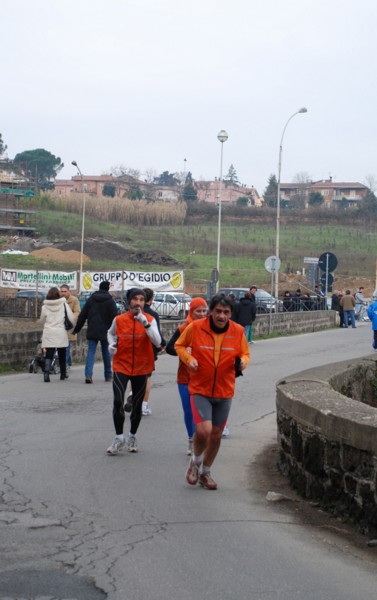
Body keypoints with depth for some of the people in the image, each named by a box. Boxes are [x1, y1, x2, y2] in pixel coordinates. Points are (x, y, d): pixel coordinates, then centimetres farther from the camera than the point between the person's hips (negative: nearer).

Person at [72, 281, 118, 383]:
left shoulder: (90, 299, 6)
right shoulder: (110, 301, -3)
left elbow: (82, 316, 7)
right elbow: (115, 317, -7)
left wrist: (76, 329, 13)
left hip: (92, 331, 2)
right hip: (105, 332, -2)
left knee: (91, 352, -2)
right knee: (106, 352, 11)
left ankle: (88, 374, -19)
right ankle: (108, 376, 19)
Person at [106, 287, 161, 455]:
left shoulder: (150, 320, -7)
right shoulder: (119, 320, -5)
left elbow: (157, 342, -21)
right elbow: (111, 333, 17)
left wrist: (145, 323, -29)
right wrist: (112, 344, -3)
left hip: (141, 367, 1)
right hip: (121, 365, -1)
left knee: (137, 405, 11)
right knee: (118, 401, -17)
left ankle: (132, 437, 31)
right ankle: (119, 438, -4)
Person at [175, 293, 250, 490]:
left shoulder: (238, 331, -5)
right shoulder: (195, 327, -11)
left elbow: (245, 353, 10)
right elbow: (179, 345, 6)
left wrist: (243, 361, -14)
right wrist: (188, 359, -14)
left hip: (224, 392, 3)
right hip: (200, 390, -3)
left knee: (216, 435, 11)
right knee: (203, 430, -19)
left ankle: (205, 472, 34)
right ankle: (196, 461, 13)